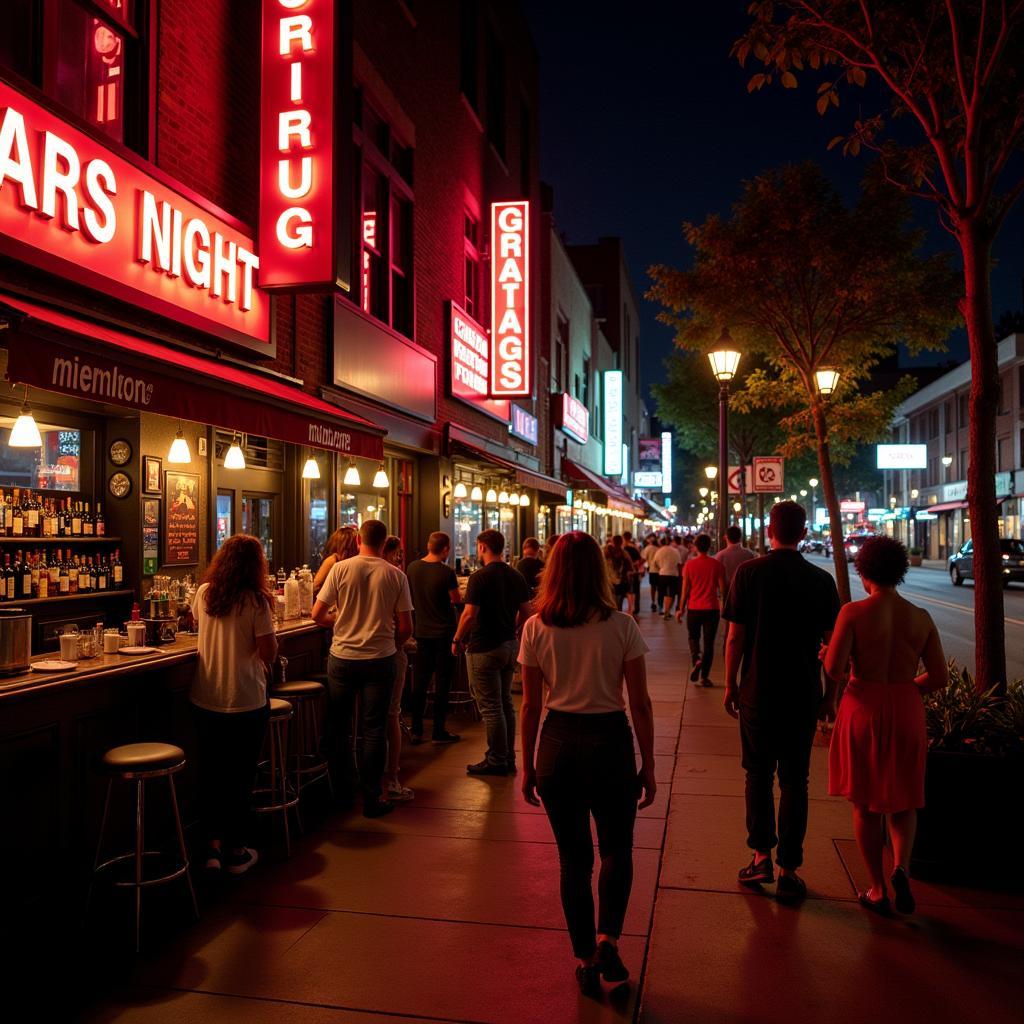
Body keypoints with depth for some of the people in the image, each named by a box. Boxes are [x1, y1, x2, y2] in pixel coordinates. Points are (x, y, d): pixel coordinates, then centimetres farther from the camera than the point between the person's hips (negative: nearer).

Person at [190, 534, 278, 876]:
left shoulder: (203, 594, -1)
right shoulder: (255, 601, -16)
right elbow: (269, 653, -15)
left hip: (204, 701, 5)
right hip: (245, 702, -4)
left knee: (211, 773, 18)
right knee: (240, 776, 9)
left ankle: (213, 846, 22)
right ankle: (235, 852, 21)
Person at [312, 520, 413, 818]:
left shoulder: (341, 569, -6)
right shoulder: (396, 575, -5)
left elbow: (317, 614, -5)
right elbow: (406, 628, -4)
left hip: (342, 658, 1)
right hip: (380, 659, 0)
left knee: (338, 724, 17)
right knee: (373, 729, 8)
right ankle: (371, 798, 14)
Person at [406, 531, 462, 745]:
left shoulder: (413, 567, -1)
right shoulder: (446, 572, -16)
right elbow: (457, 600, -5)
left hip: (422, 631, 5)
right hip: (444, 633, -5)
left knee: (419, 682, 10)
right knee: (442, 683, 5)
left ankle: (416, 731, 14)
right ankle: (439, 732, 11)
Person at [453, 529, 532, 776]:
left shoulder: (480, 577, -16)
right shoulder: (516, 577, 6)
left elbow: (469, 615, -20)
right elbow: (525, 612, 10)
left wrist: (457, 640, -7)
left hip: (484, 648, -8)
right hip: (509, 645, 8)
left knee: (490, 707, 0)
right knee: (505, 702, 15)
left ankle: (496, 761, 7)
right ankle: (508, 758, 23)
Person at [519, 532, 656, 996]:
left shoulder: (536, 628, -5)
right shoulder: (621, 627, -8)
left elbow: (530, 705, 0)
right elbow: (640, 704, -6)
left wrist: (527, 766, 10)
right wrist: (648, 767, 4)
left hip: (558, 744, 1)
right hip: (610, 742, -1)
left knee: (574, 857, 17)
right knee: (616, 849, 20)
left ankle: (586, 960, 26)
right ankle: (607, 938, 3)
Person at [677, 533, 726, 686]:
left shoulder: (689, 564, -3)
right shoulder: (717, 565, -3)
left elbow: (685, 589, -2)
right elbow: (722, 589, -2)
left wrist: (681, 609, 7)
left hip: (694, 608, 0)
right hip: (712, 608, 0)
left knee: (693, 637, 19)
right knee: (709, 643, 8)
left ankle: (696, 659, -10)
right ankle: (704, 676, 8)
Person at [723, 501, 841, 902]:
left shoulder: (749, 572, -8)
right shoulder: (821, 580, -3)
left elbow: (735, 636, -8)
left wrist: (730, 684, 3)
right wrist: (828, 695, 12)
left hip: (757, 692, -1)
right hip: (803, 694, 1)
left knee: (758, 774, 14)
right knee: (794, 780, 9)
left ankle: (761, 854, 11)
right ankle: (788, 870, 14)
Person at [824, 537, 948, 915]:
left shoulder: (853, 612, -11)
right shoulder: (921, 618, -1)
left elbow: (834, 667, -19)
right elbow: (940, 677, 1)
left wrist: (829, 698, 1)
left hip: (862, 710, -2)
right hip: (906, 713, 2)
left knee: (866, 804, 12)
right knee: (903, 800, 19)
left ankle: (878, 890, 19)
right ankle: (902, 868, -3)